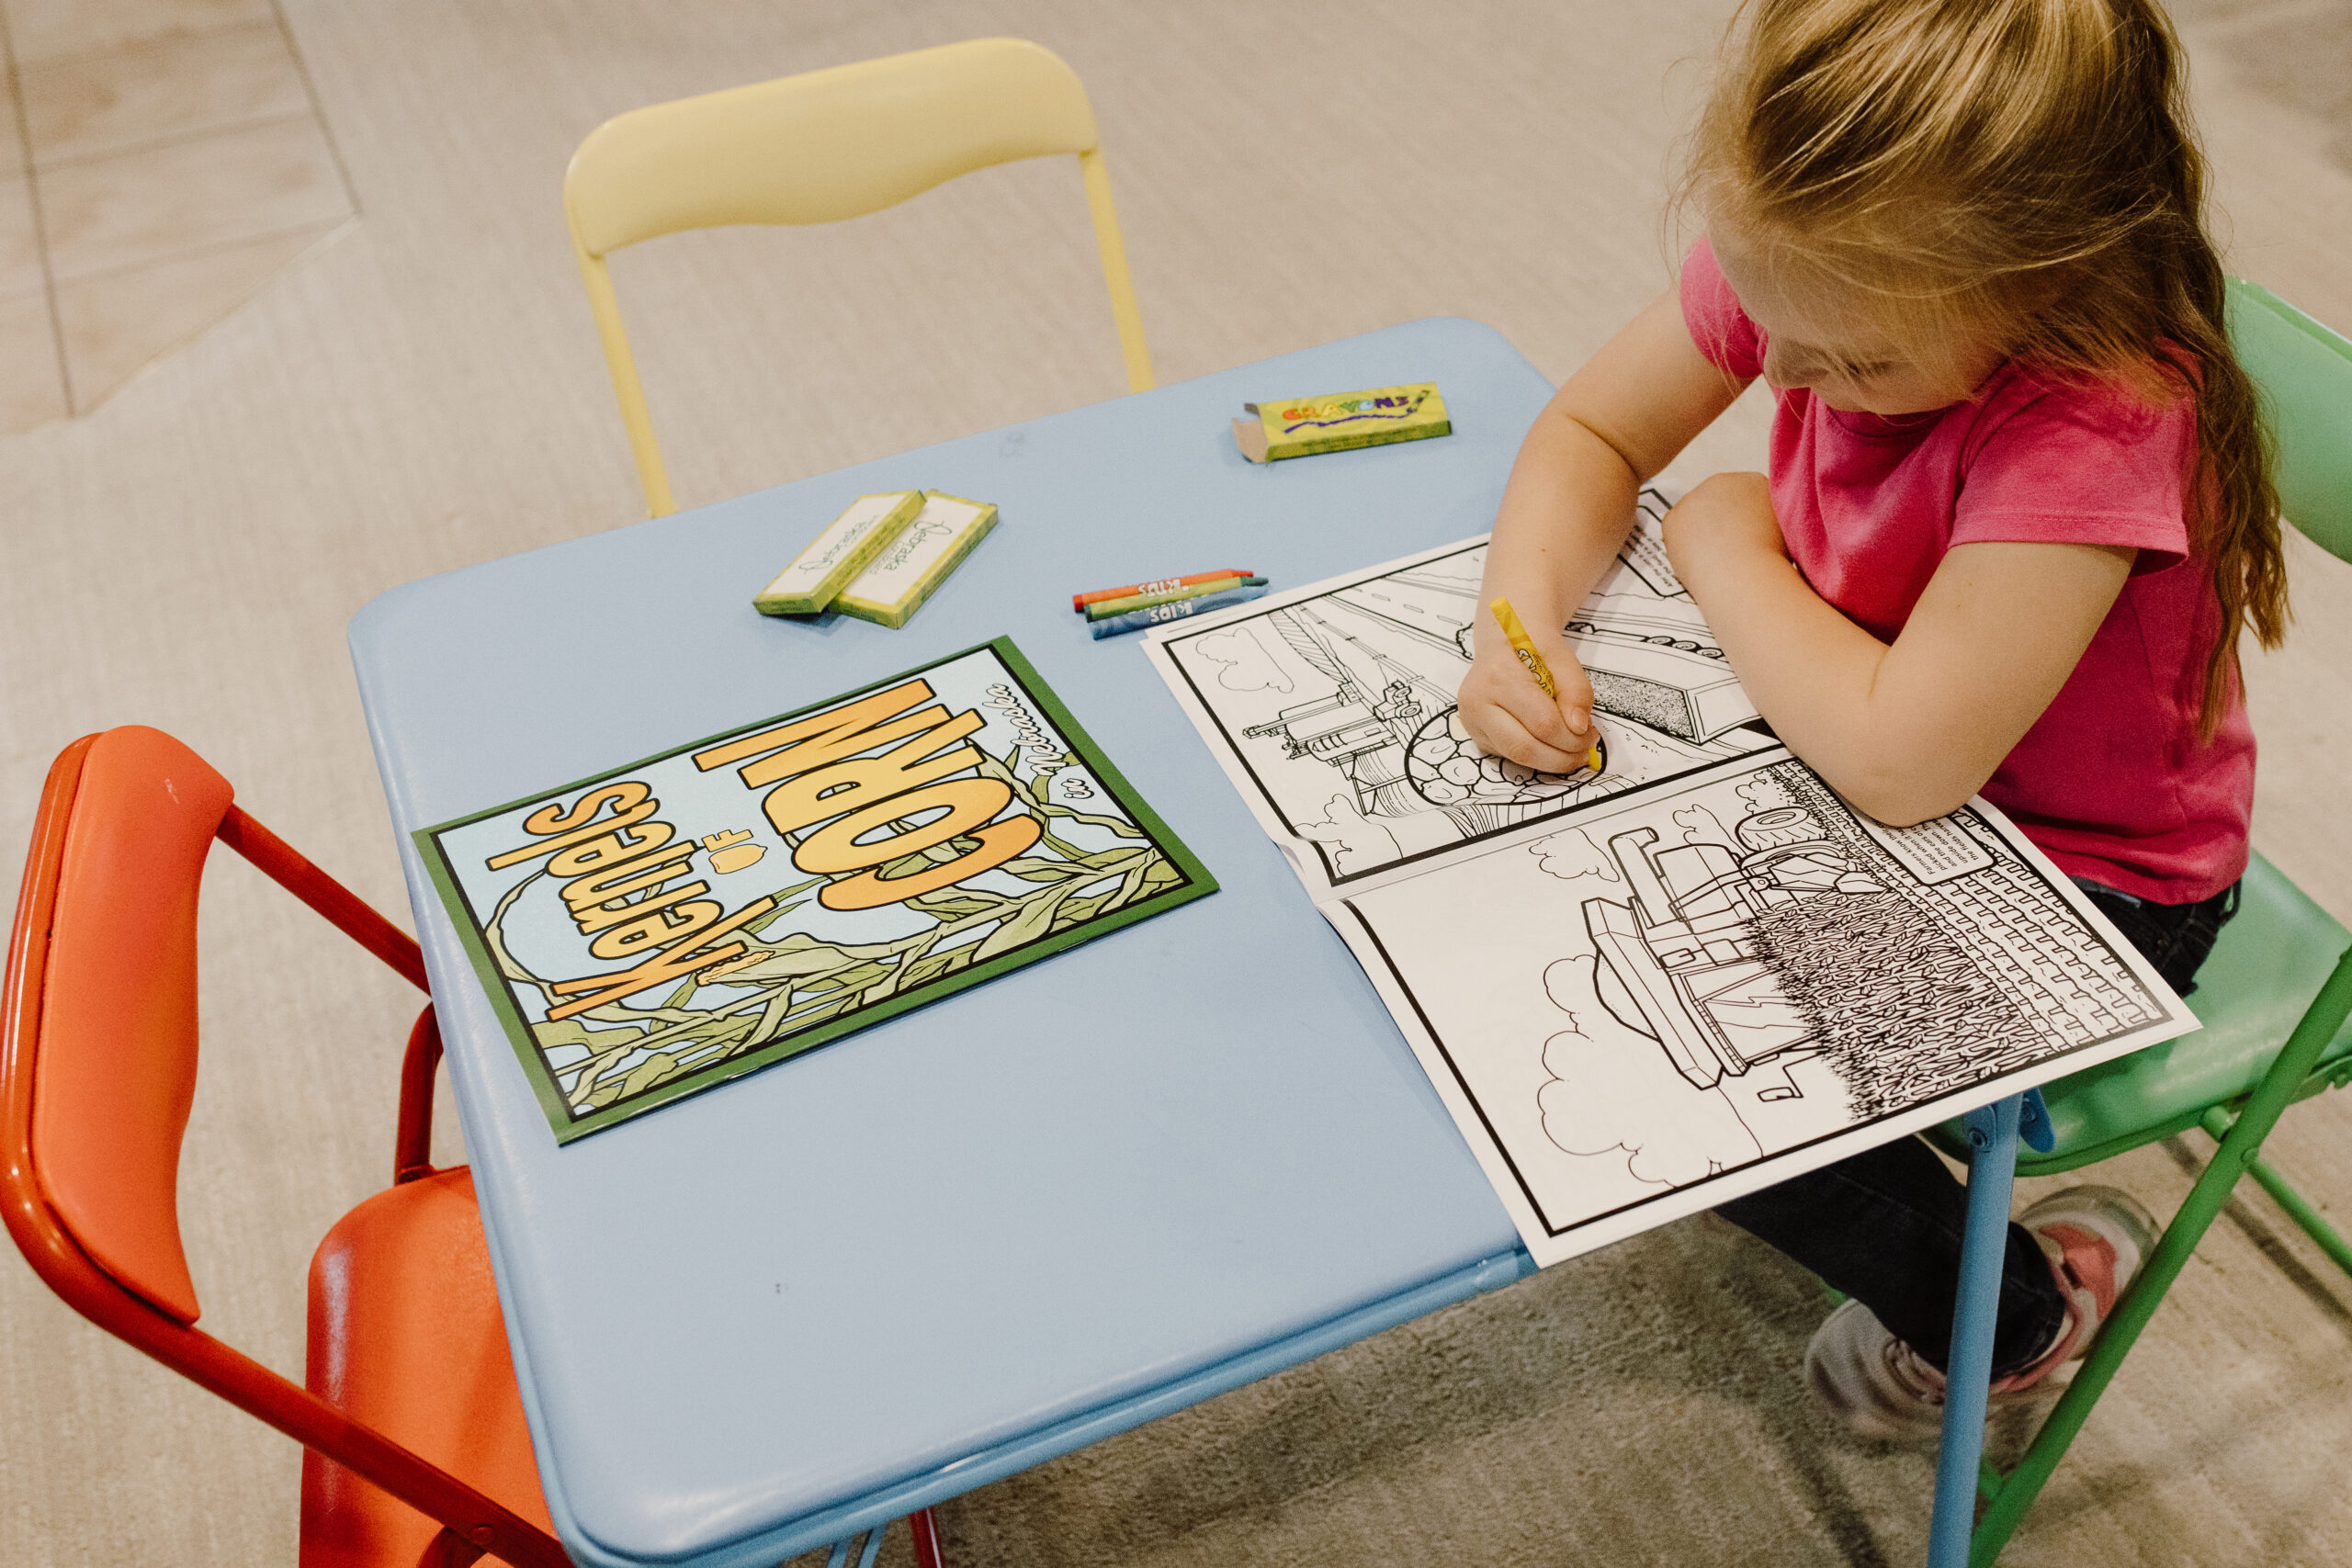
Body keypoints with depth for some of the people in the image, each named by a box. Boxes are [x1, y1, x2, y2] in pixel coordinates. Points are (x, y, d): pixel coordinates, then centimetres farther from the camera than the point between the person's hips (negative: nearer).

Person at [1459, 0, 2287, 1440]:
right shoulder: (1808, 251, -18)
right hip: (1868, 753, 7)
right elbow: (1591, 431, -4)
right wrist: (1523, 620, -24)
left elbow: (1902, 762, -36)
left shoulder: (2096, 419, -37)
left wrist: (1730, 548, -21)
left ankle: (2015, 1311, 11)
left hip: (2082, 882, -7)